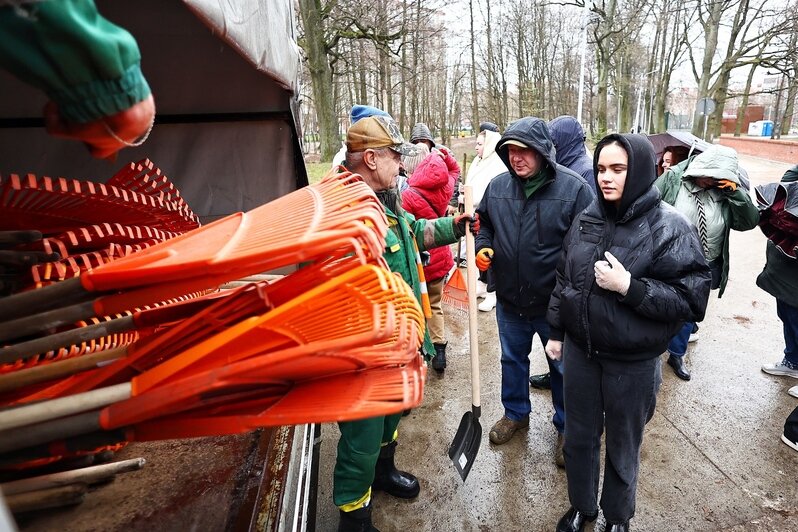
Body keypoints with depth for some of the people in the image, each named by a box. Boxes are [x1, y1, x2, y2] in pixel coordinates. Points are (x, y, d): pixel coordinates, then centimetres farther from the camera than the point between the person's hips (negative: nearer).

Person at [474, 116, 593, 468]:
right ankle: (515, 413, 47)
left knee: (563, 367, 16)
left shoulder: (573, 188, -15)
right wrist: (483, 247, -7)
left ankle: (566, 427, 39)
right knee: (512, 359, 22)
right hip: (510, 299, 4)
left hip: (556, 303, -3)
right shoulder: (498, 186, -2)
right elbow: (483, 223, 13)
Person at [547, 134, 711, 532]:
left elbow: (692, 299, -15)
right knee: (579, 437, 20)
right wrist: (556, 332, 11)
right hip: (580, 351, 4)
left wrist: (628, 286, -27)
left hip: (632, 364, -4)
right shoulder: (586, 219, -1)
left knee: (622, 447, 18)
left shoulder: (670, 228, -14)